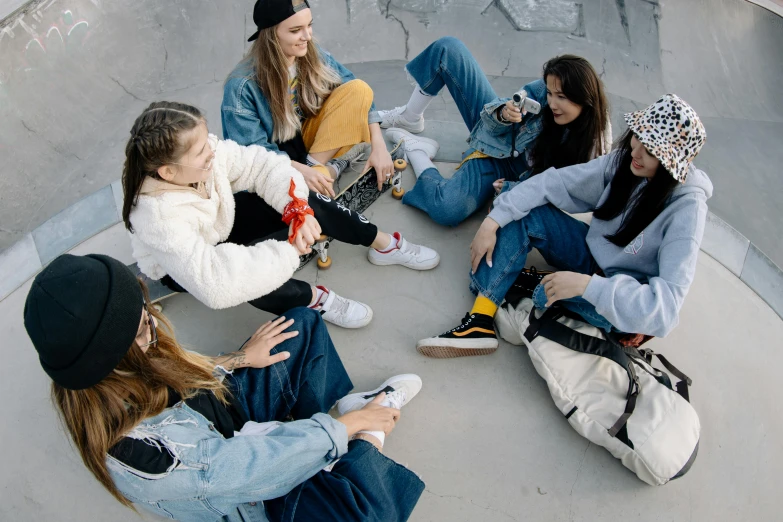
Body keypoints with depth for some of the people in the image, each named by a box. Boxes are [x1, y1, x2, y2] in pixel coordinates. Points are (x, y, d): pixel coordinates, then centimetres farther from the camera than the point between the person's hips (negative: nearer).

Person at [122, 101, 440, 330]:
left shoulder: (204, 152, -26)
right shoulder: (161, 217, -41)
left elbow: (263, 166, -19)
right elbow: (214, 283, -50)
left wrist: (300, 209, -35)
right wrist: (287, 251, -43)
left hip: (221, 226, 6)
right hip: (183, 268, -5)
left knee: (299, 196, -16)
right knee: (243, 272, -41)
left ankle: (384, 244, -3)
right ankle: (313, 299, -15)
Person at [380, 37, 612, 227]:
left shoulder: (594, 141, -26)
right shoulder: (544, 89, -22)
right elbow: (492, 119, -13)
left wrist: (510, 189, -22)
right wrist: (503, 113, -36)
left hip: (508, 170, -3)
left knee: (446, 209, -33)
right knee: (448, 48, -12)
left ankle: (412, 146, -2)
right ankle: (408, 120, 13)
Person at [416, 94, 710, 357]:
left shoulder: (687, 207, -27)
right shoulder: (623, 162, -13)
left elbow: (667, 305, -34)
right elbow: (553, 183, -15)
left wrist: (587, 285, -40)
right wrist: (493, 222, -24)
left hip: (628, 304, -5)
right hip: (594, 258, 6)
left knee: (549, 295, -36)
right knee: (523, 213, -17)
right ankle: (481, 321, -23)